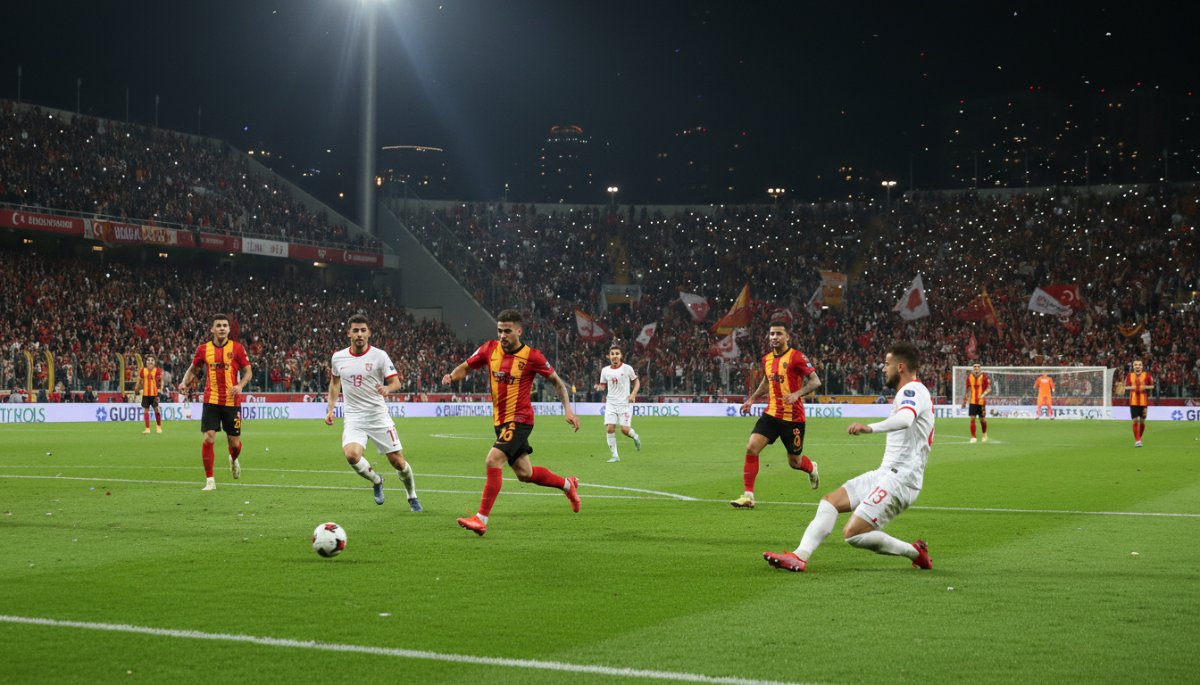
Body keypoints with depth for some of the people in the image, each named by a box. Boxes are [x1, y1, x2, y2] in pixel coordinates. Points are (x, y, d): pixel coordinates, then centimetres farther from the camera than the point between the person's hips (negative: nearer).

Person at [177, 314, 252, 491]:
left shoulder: (237, 348, -3)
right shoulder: (203, 349, 2)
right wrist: (185, 383, -2)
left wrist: (240, 385, -17)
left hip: (232, 401, 0)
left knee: (234, 442, 5)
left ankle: (233, 460, 42)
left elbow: (248, 372, 2)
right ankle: (209, 480, -2)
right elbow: (193, 369, 16)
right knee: (208, 438, -11)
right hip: (211, 401, 1)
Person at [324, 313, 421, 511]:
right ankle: (376, 481, 7)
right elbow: (335, 382, 21)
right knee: (351, 455, -25)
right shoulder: (338, 357, 3)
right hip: (353, 418, 1)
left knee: (397, 461, 0)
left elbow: (396, 382, -6)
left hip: (379, 416, -1)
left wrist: (387, 388, -29)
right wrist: (331, 409, 14)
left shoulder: (379, 356, -6)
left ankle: (412, 497, 28)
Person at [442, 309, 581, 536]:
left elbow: (557, 381, 0)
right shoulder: (490, 349, 0)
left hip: (519, 419, -6)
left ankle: (481, 519, -20)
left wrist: (568, 409, -9)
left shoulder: (531, 356, -12)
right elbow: (466, 367, 10)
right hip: (500, 420, 6)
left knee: (493, 459, -23)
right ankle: (567, 484, 40)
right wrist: (452, 376, -12)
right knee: (524, 474, 15)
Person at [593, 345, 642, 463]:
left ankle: (635, 437, 25)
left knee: (624, 429, -12)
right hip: (611, 403, 3)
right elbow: (603, 385, 14)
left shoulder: (627, 368, -5)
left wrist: (633, 394, -11)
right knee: (610, 428, -10)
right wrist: (599, 387, -10)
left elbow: (637, 382, 4)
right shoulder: (605, 370, 4)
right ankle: (615, 455, 0)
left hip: (625, 403, -3)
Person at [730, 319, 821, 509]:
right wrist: (752, 399, 21)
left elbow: (816, 381, -15)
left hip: (793, 417, -5)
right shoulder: (767, 359, 8)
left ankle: (812, 468, 46)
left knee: (794, 462, 7)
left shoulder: (796, 357, -12)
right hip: (772, 413, 5)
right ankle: (748, 495, -9)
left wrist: (796, 394, -30)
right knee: (751, 447, -14)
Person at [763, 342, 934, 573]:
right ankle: (800, 557, -5)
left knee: (853, 534, -16)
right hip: (886, 473, 11)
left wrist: (869, 428, -53)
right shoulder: (914, 393, 18)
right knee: (830, 501, 4)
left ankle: (915, 552, -1)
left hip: (898, 478, -11)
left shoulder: (913, 390, -14)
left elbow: (905, 418, -37)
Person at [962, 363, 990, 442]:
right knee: (972, 419, -7)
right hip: (972, 401, 2)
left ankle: (985, 434, 33)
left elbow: (989, 389, -7)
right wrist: (965, 401, 17)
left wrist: (983, 394, -26)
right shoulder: (969, 377, 4)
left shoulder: (984, 377, -6)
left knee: (982, 419, 6)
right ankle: (973, 437, 0)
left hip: (982, 401, -2)